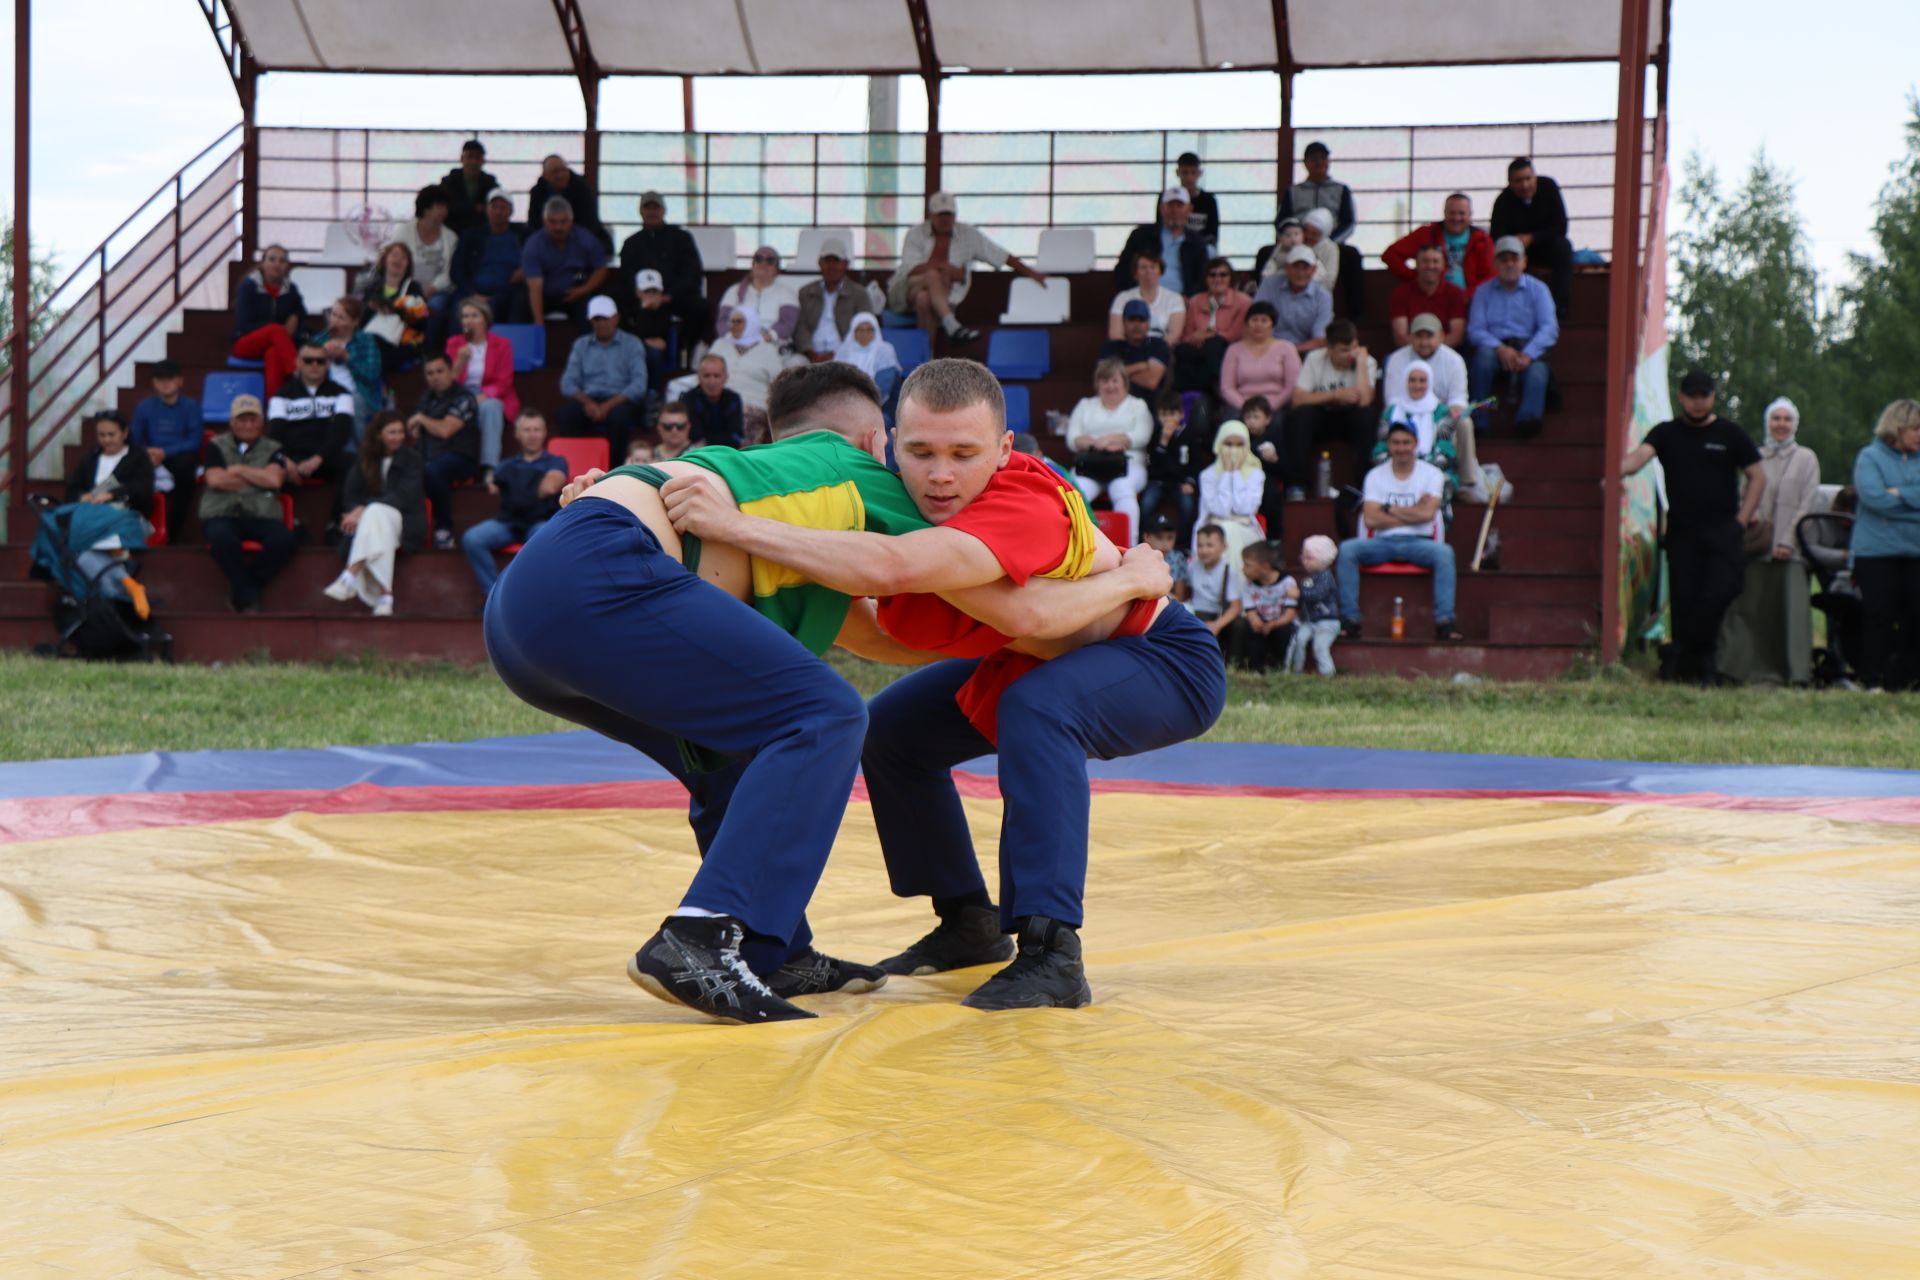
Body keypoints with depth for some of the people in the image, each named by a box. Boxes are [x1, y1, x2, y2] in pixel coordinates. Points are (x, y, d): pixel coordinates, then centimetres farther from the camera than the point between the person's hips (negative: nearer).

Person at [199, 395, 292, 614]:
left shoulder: (272, 449, 17)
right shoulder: (217, 446, 14)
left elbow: (274, 479, -3)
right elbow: (215, 480, -3)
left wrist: (238, 470, 1)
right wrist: (258, 480, 2)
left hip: (261, 517, 2)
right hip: (222, 515, -2)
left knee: (284, 539, -31)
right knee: (221, 537, -39)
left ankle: (239, 589, -12)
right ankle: (248, 597, -21)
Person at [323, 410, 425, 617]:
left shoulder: (411, 457, 2)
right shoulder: (364, 460, 14)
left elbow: (405, 496, -12)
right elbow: (350, 496, 7)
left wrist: (364, 509, -21)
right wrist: (357, 511, -18)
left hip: (404, 523, -3)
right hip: (368, 521, 3)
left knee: (376, 512, -35)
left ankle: (350, 578, -49)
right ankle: (385, 597, -45)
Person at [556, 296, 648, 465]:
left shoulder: (632, 344, 7)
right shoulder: (581, 345, 17)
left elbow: (639, 385, -5)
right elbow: (567, 383, 8)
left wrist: (607, 406, -18)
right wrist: (587, 402, -14)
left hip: (619, 401, -2)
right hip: (588, 400, 2)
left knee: (619, 415, -38)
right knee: (565, 413, -31)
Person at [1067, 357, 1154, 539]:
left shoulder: (1138, 406, 21)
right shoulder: (1085, 406, 26)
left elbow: (1141, 437, 2)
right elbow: (1072, 439, 11)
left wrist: (1108, 439, -11)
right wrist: (1097, 444, -9)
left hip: (1128, 465, -2)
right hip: (1089, 467, 2)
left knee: (1123, 490, -36)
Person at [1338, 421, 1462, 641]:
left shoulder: (1431, 474, 5)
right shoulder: (1375, 475, 7)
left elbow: (1427, 513, -10)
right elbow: (1370, 519, -6)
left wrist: (1390, 509, -4)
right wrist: (1412, 514, -6)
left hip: (1418, 542, -1)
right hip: (1383, 543, 1)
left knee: (1444, 553, -33)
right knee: (1347, 549, -27)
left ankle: (1444, 621, -32)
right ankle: (1350, 619, -25)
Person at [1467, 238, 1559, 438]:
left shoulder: (1537, 289, 13)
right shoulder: (1484, 292, 16)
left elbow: (1550, 329, -1)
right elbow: (1475, 330, 3)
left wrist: (1527, 354, -19)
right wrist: (1500, 348, -18)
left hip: (1529, 348, 0)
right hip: (1495, 347, 0)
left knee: (1537, 371, -34)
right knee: (1483, 354, -34)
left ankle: (1527, 420, -54)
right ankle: (1477, 420, -35)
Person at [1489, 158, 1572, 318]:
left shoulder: (1548, 186, -14)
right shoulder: (1503, 201, -19)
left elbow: (1561, 227, -15)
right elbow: (1496, 238, -31)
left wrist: (1531, 238, -24)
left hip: (1545, 247, 1)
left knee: (1563, 246, -30)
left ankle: (1560, 304, -30)